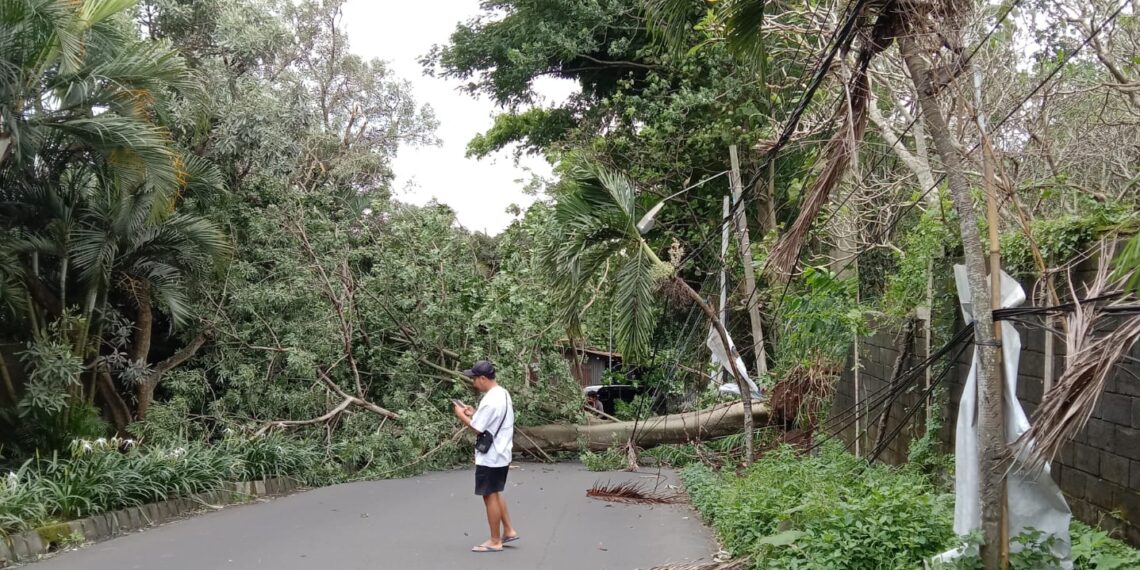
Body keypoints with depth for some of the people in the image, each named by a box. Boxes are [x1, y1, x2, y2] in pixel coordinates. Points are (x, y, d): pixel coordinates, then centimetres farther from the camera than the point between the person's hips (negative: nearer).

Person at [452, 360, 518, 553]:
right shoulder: (503, 394, 8)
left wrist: (462, 415, -5)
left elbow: (477, 428, -19)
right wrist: (474, 413, 9)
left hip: (490, 457, -10)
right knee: (495, 494, 21)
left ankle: (495, 541, 9)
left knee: (490, 496, 1)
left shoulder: (490, 400, -23)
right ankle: (508, 531, 24)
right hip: (501, 454, 10)